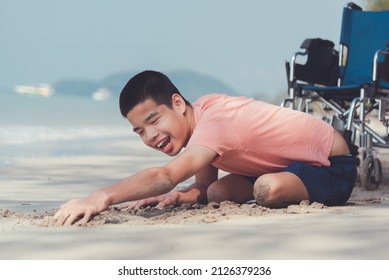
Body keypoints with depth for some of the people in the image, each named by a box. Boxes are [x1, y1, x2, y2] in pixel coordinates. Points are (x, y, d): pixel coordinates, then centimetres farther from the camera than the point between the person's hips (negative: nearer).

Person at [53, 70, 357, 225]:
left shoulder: (213, 124, -33)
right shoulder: (201, 112, -3)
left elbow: (165, 176, -51)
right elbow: (203, 189, 1)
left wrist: (102, 197, -63)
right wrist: (177, 197, -21)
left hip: (333, 165, -10)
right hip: (291, 162, 10)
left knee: (269, 189, -37)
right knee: (218, 193, -6)